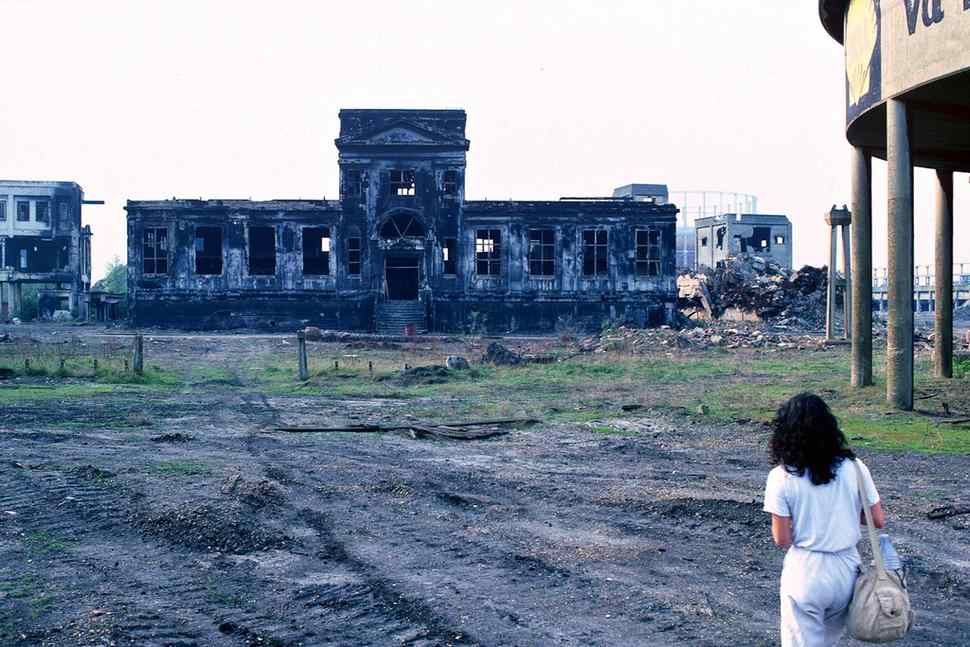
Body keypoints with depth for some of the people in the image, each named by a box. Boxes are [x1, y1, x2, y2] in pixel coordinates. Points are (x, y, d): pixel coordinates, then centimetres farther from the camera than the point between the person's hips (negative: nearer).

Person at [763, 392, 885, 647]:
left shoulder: (781, 477, -13)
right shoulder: (853, 468, -6)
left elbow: (782, 540, -10)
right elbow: (878, 521, 1)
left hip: (804, 574, -3)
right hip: (846, 570, 3)